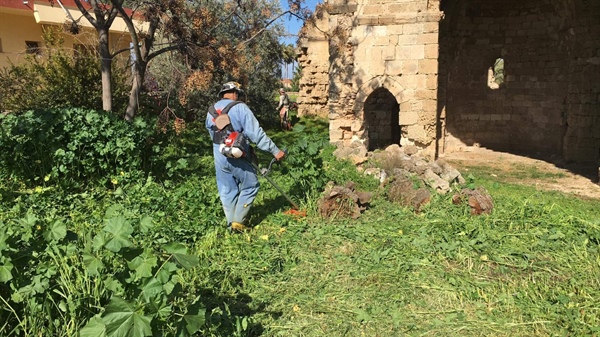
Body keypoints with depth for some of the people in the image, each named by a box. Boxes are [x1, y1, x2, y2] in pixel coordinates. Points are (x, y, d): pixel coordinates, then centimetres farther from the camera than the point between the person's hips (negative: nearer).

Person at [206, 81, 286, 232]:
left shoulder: (211, 111, 9)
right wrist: (275, 150, -15)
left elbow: (212, 134, 16)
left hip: (219, 157, 6)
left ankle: (231, 224, 21)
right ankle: (238, 221, 7)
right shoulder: (239, 108, -10)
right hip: (236, 157, -6)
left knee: (227, 191, 15)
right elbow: (256, 133, -16)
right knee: (250, 186, 9)